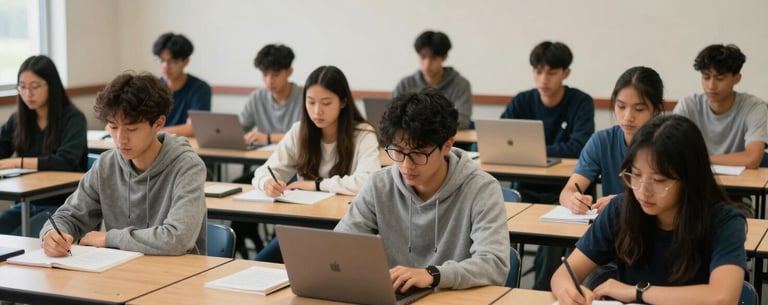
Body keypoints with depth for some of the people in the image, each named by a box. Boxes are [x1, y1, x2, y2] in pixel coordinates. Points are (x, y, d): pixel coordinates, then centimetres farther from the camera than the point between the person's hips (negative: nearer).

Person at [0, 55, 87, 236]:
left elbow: (65, 161, -22)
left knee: (16, 241, -27)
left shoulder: (73, 118, -8)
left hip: (63, 205, -5)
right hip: (28, 203, 5)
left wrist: (17, 162, -27)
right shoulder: (18, 120, 10)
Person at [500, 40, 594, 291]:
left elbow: (579, 147, -17)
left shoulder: (581, 103, -4)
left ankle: (542, 292, -11)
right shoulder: (522, 102, 6)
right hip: (525, 188, 3)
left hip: (563, 191, -3)